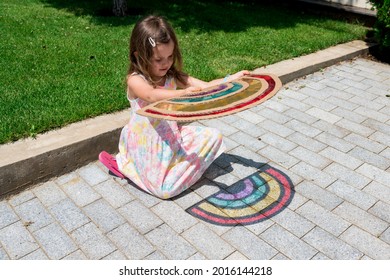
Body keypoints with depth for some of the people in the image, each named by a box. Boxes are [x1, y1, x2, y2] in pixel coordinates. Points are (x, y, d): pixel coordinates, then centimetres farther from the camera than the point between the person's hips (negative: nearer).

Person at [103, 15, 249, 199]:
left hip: (173, 135, 6)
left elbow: (206, 87, -9)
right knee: (165, 190, -16)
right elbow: (152, 96, -42)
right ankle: (125, 164, 8)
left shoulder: (173, 77, -2)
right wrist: (182, 93, -58)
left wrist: (231, 79, -23)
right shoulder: (135, 80, -19)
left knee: (214, 136, -1)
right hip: (149, 144, -5)